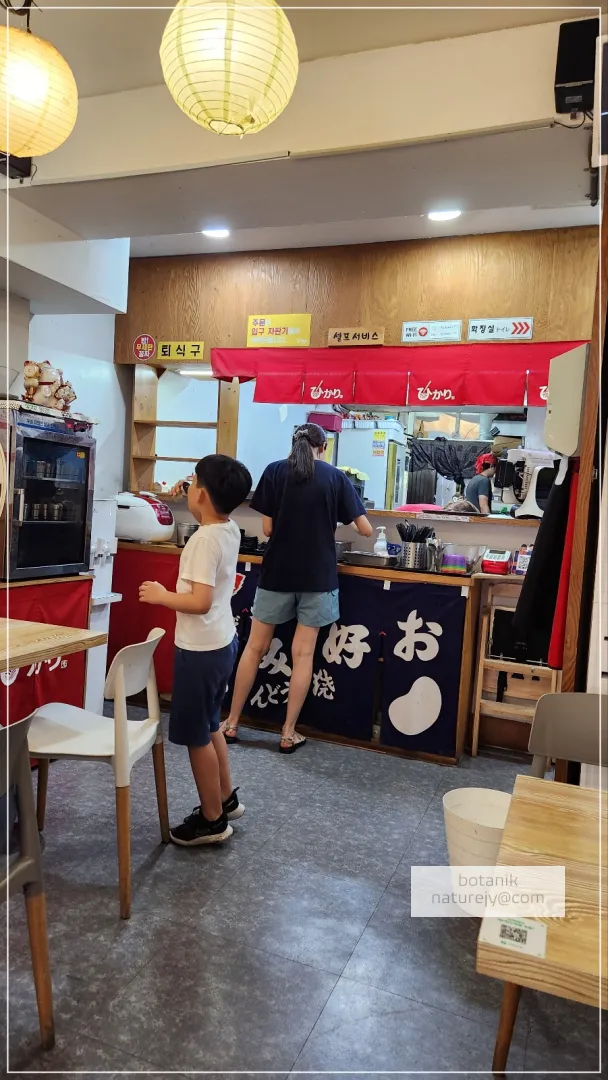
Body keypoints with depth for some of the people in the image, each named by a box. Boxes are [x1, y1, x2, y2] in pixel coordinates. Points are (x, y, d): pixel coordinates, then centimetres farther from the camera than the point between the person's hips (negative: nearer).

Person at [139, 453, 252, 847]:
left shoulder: (205, 539, -24)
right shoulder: (231, 530, 2)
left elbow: (201, 602, -29)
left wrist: (161, 596, -15)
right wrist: (183, 500, 26)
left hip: (201, 649, -9)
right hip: (222, 642, 9)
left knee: (196, 735, 6)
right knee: (209, 726, 24)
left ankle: (213, 820, 20)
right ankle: (227, 798, 38)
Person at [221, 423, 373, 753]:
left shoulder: (274, 472, -1)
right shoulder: (336, 477, 1)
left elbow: (267, 529, -2)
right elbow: (366, 530, 1)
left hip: (277, 572, 0)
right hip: (317, 575, 0)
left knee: (255, 647, 12)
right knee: (303, 654, 6)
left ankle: (231, 723, 20)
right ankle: (289, 733, 13)